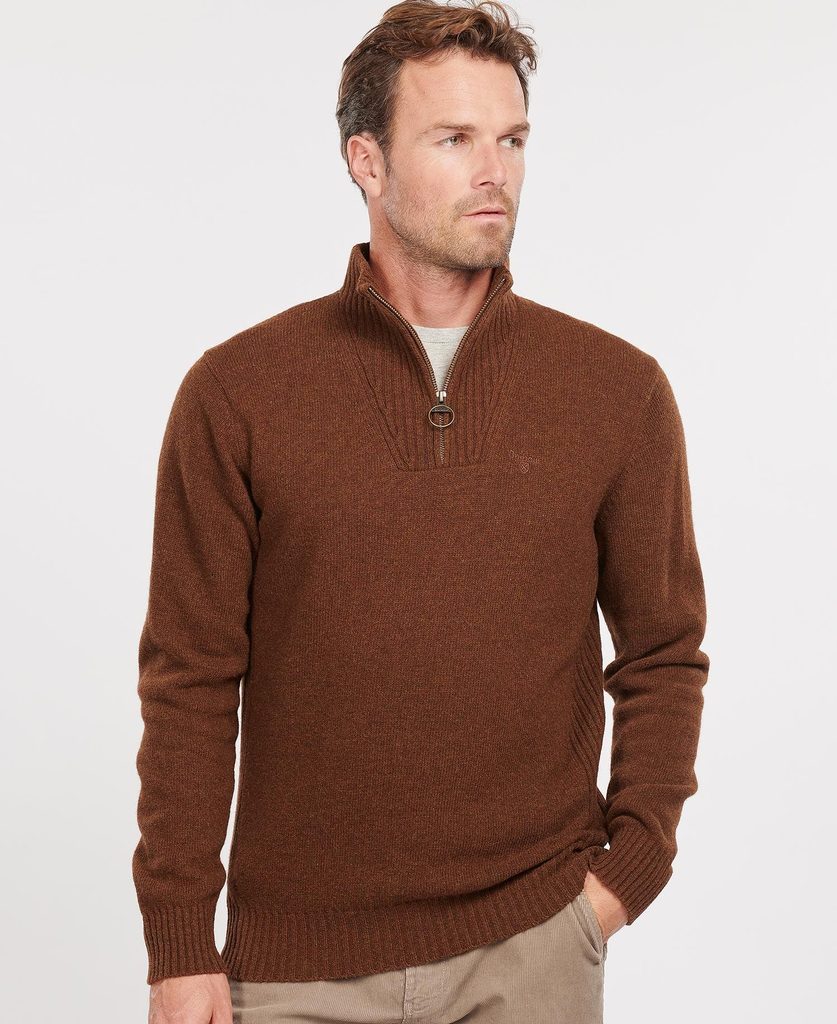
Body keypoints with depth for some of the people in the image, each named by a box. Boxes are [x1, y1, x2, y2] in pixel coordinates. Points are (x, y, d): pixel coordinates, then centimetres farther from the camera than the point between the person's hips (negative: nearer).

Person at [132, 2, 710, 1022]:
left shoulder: (619, 390, 0)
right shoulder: (236, 391, -4)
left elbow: (663, 657, 7)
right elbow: (191, 679, -2)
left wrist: (630, 868, -2)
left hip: (533, 939, 1)